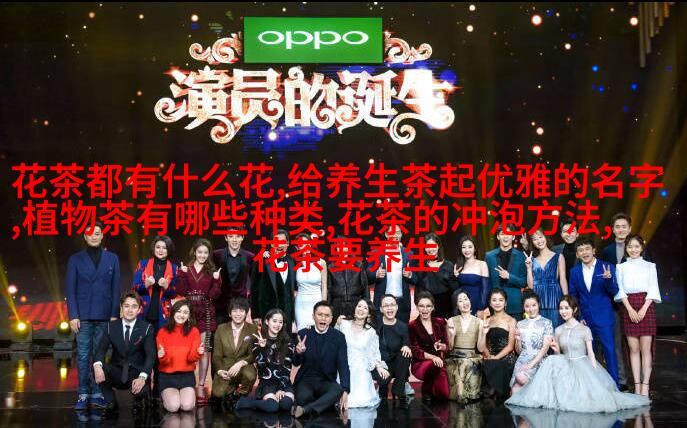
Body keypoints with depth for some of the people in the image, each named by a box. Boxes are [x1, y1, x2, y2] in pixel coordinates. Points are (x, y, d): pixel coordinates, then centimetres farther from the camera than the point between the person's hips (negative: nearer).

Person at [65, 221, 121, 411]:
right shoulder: (75, 259, 6)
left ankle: (97, 394, 9)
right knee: (83, 356, 1)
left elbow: (115, 289, 6)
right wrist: (73, 316, -6)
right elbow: (70, 290, 2)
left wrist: (114, 315, 0)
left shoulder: (112, 259, 9)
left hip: (104, 316, 1)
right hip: (83, 316, -1)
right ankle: (83, 395, 6)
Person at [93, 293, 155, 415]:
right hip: (117, 372, 2)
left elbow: (150, 355, -15)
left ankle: (138, 401, 8)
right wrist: (97, 365, -32)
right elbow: (101, 349, -8)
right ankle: (111, 402, -2)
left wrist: (142, 377, -32)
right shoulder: (111, 327, 2)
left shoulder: (146, 328, -5)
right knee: (97, 367, -27)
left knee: (142, 390, -34)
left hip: (137, 373, -2)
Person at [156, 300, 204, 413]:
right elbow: (164, 361, -5)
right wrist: (162, 356, -29)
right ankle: (166, 395, 11)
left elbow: (191, 358, -7)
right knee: (173, 407, -22)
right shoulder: (163, 332, -3)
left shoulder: (194, 331, -1)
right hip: (167, 376, 0)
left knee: (187, 406, -22)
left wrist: (198, 352, -29)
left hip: (187, 375, 1)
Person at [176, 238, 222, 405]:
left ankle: (201, 388, -1)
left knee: (203, 349, -3)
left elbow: (213, 295, 1)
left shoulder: (212, 271, 8)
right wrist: (182, 275, -12)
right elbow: (181, 292, -1)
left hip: (205, 314, 0)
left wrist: (216, 280, -12)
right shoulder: (185, 269, 8)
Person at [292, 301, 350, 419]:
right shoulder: (303, 334, 0)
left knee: (338, 390, -34)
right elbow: (296, 363, 3)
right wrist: (298, 353, -22)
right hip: (305, 381, -1)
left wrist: (345, 391, -22)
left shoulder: (339, 337, -1)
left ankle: (305, 409, -36)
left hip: (327, 382, 1)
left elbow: (343, 365, -6)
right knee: (303, 397, -35)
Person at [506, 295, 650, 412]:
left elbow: (590, 353, -2)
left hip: (583, 364, -3)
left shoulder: (584, 330, -1)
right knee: (551, 360, -27)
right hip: (565, 365, 3)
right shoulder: (558, 330, 9)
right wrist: (556, 350, -9)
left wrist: (595, 373, -12)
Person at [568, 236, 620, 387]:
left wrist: (609, 279, -29)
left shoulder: (607, 268, -4)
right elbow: (573, 296, 9)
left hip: (603, 318, -3)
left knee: (609, 351, -3)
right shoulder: (574, 271, 6)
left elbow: (614, 292, -9)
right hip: (584, 319, 3)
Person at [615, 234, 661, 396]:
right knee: (634, 348, 1)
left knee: (646, 348, -5)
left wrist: (643, 309, -10)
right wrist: (630, 309, -8)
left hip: (647, 307, -1)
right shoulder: (621, 267, 11)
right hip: (628, 308, 1)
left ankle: (645, 386, -5)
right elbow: (620, 290, 4)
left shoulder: (650, 266, 9)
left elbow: (653, 289, 3)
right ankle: (637, 385, 2)